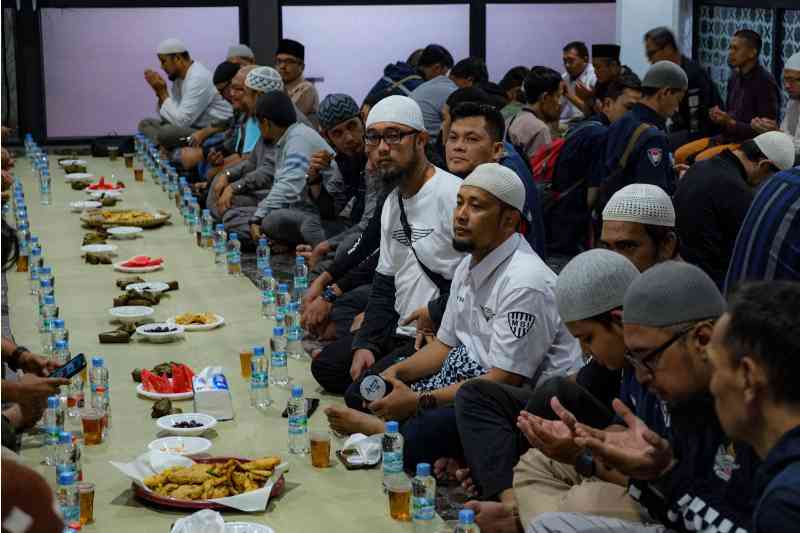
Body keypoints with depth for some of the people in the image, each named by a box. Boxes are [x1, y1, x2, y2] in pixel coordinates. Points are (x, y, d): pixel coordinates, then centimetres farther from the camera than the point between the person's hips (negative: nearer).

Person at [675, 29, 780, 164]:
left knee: (701, 160, -26)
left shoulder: (765, 82, -15)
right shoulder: (735, 76, 9)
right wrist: (719, 117, -3)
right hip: (727, 137, 8)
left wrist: (731, 123, -21)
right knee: (680, 155, -2)